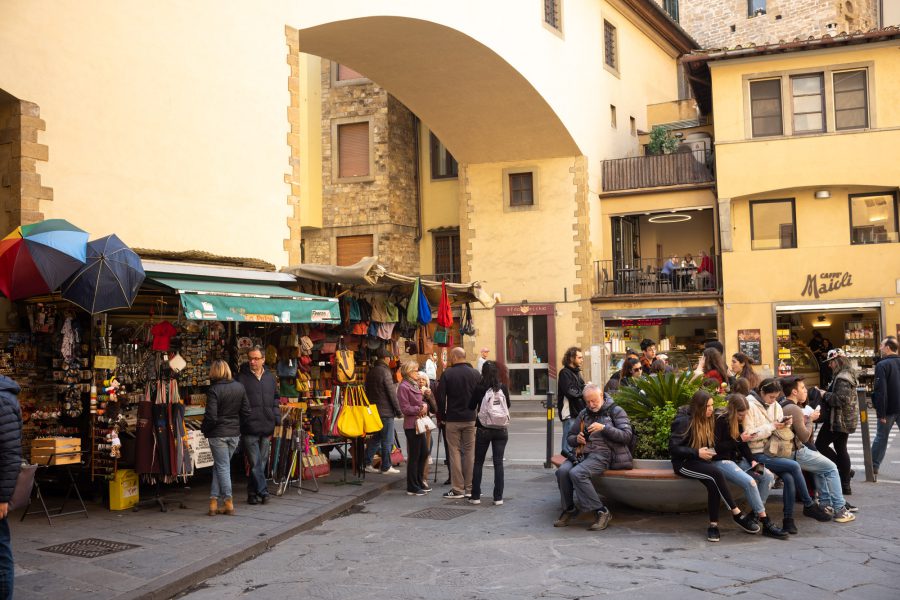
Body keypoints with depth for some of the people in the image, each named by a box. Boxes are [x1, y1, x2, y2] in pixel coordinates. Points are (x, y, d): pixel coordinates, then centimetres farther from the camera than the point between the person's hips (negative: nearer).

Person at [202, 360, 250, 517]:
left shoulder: (213, 390, -15)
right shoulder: (240, 387, 2)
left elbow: (211, 416, -18)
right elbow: (246, 412, 5)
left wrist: (204, 429, 0)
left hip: (218, 434, -5)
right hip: (235, 433, 5)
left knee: (222, 467, 3)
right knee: (219, 466, 14)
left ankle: (229, 503, 5)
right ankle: (214, 501, 12)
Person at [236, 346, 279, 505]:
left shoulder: (270, 378, 12)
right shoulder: (241, 378, -3)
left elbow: (275, 398, 21)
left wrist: (276, 416, 11)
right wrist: (240, 421, -11)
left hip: (266, 427, 5)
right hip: (249, 427, -5)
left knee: (262, 462, 10)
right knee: (255, 463, -6)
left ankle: (252, 492, 19)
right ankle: (263, 492, 0)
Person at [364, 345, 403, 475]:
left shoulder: (370, 372, 10)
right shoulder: (385, 372, -15)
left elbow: (367, 391, 16)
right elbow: (392, 393, -15)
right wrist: (399, 412, -8)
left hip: (374, 410, 8)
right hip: (385, 411, -8)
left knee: (376, 438, 16)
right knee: (387, 440, 1)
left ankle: (366, 463, 14)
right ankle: (386, 467, 6)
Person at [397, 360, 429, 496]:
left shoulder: (415, 385, 17)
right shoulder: (403, 387, -13)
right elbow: (405, 408, -17)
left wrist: (424, 405, 2)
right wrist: (419, 409, -13)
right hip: (411, 425, -10)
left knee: (424, 453, 14)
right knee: (414, 456, -2)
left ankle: (419, 483, 27)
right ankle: (412, 488, 7)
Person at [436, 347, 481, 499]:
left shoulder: (447, 374, -8)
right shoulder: (475, 374, 2)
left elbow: (440, 397, -8)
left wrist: (442, 416, 3)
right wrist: (477, 413, 13)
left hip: (452, 419, -3)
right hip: (471, 419, 3)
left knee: (455, 453, 3)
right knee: (470, 452, 8)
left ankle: (458, 489, 2)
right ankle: (469, 488, 10)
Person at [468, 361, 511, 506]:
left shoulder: (479, 388, -10)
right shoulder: (503, 388, -5)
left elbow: (471, 406, 1)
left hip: (483, 429, -1)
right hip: (501, 429, 1)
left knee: (478, 462, 10)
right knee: (498, 462, 6)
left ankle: (475, 496, 12)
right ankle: (498, 497, 4)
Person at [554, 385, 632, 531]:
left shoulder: (616, 411, 6)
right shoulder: (583, 414, 21)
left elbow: (627, 436, -6)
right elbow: (570, 437, 26)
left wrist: (604, 428, -16)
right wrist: (577, 439, 1)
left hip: (603, 453, -5)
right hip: (584, 453, 6)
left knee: (576, 473, -31)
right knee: (562, 471, -24)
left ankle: (601, 512, -20)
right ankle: (569, 509, -6)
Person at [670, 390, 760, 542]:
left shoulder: (708, 419, 8)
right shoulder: (684, 421, -14)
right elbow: (673, 448, -17)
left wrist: (709, 451, -2)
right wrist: (697, 453, -22)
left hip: (700, 461, 6)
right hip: (684, 463, -6)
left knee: (714, 484, -27)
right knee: (716, 474, -31)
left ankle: (713, 525, -23)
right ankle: (737, 514, -24)